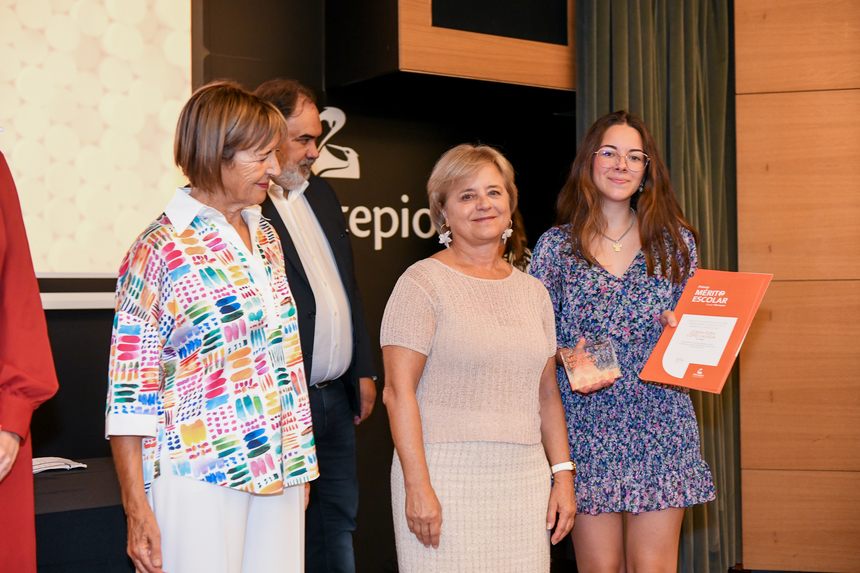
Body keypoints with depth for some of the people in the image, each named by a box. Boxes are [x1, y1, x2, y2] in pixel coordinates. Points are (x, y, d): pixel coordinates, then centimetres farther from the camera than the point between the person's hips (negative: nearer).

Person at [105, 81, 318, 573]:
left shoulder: (266, 235, 10)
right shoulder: (160, 249, -9)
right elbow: (129, 392, -10)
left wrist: (300, 466, 16)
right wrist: (137, 509, -12)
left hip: (278, 472, 6)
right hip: (199, 477, -6)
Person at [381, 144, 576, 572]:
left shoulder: (532, 291, 14)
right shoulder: (424, 282, -3)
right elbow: (398, 392, -9)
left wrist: (563, 474, 10)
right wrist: (417, 485, -15)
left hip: (525, 480, 5)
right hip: (446, 478, -5)